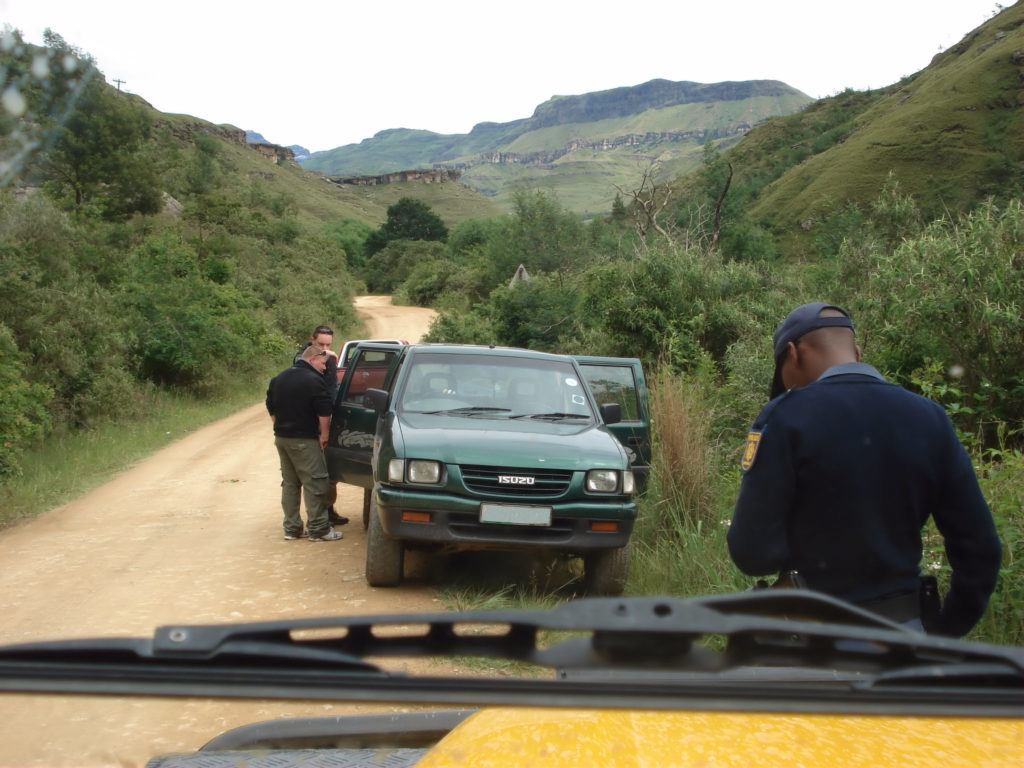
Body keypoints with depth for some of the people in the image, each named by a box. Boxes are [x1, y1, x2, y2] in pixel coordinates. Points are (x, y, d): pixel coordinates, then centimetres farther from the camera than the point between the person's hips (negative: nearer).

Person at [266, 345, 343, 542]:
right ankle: (318, 529, -3)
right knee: (314, 483, -3)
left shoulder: (279, 378, 13)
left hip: (281, 437, 8)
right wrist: (324, 434, -7)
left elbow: (271, 407, 19)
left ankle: (291, 528, 16)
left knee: (289, 483, 14)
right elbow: (324, 412, -17)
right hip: (304, 440, -8)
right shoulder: (314, 381, -13)